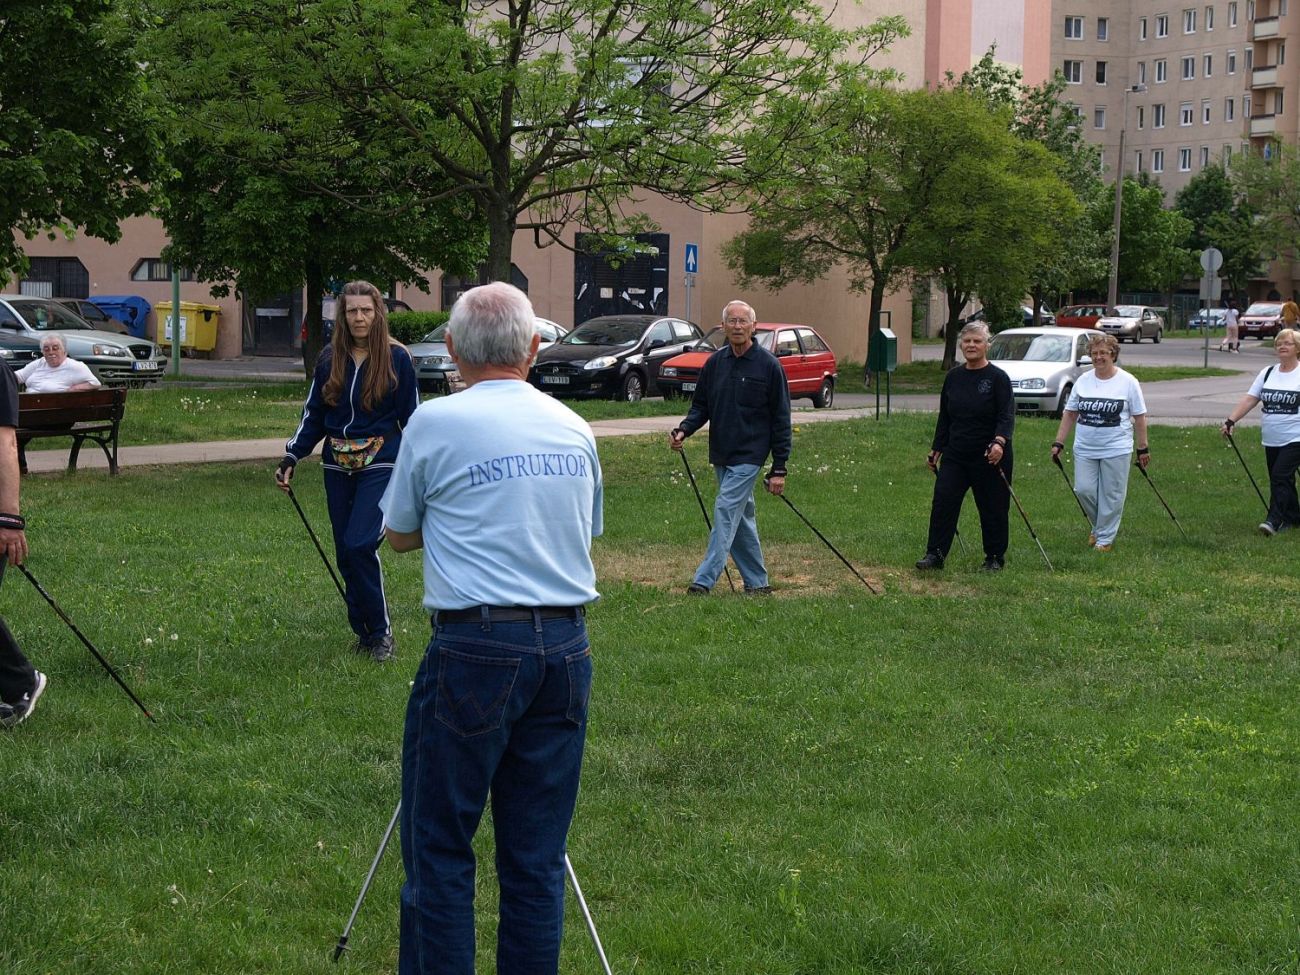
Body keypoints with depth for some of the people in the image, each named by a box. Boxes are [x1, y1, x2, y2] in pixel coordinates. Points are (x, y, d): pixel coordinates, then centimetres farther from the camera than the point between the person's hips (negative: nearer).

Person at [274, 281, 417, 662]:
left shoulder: (396, 357, -3)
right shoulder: (329, 359, 7)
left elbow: (412, 416, 1)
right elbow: (313, 416, 13)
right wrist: (291, 459, 4)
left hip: (380, 463, -5)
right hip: (338, 465, 5)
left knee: (360, 544, -19)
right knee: (345, 554, 5)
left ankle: (381, 633, -6)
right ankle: (363, 633, 17)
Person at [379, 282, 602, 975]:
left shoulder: (436, 423, -5)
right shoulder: (575, 429, 9)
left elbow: (398, 536, 8)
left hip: (476, 647, -5)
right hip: (567, 648, 5)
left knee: (439, 849, 3)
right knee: (537, 856, 10)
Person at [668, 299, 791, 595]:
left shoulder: (768, 365, -8)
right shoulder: (715, 363, 6)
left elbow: (780, 419, -6)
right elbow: (701, 406, 14)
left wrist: (779, 468, -9)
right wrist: (684, 429, -8)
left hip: (749, 456, -6)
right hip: (721, 455, 6)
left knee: (726, 512, -14)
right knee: (742, 518, 11)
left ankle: (704, 580, -17)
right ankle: (757, 582, 20)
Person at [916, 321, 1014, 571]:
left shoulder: (998, 378, -7)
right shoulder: (953, 377, 9)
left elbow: (1007, 416, -15)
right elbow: (944, 417, 16)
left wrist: (999, 442, -32)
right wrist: (936, 449, 16)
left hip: (989, 457, -5)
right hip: (955, 455, 5)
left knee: (992, 508, 4)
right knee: (943, 501, -6)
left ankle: (995, 558, 18)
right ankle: (935, 554, -2)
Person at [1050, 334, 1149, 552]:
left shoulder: (1128, 382, -2)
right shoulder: (1083, 381, 7)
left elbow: (1139, 417, 1)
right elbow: (1069, 414, 10)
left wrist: (1143, 449, 0)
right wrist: (1058, 443, 5)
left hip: (1116, 450, -3)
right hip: (1085, 449, 3)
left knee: (1111, 495, 1)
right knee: (1084, 490, -1)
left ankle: (1105, 538, 14)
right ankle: (1099, 526, 25)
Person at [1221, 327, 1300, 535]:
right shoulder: (1268, 373, 10)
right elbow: (1249, 400, 6)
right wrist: (1230, 420, -4)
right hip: (1271, 440, 6)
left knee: (1281, 477, -14)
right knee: (1279, 480, 11)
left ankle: (1274, 520, -15)